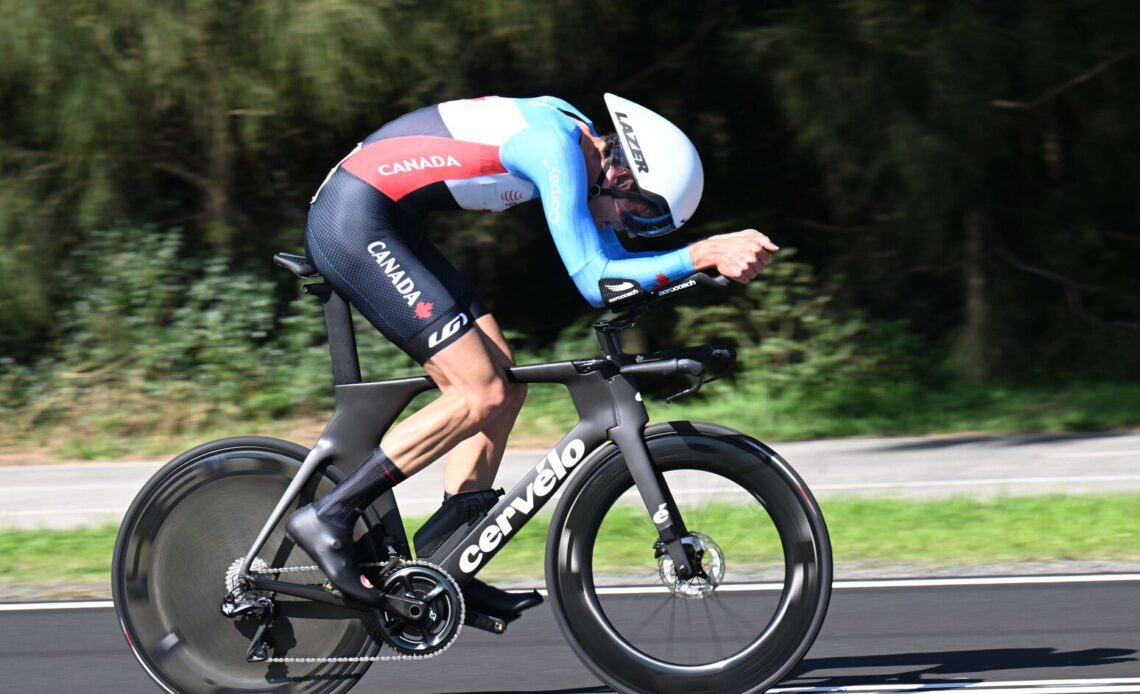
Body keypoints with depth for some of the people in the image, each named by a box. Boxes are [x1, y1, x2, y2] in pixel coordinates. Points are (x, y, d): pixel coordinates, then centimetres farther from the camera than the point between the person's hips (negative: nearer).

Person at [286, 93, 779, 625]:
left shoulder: (583, 144, 11)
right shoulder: (557, 148, -19)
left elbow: (612, 263, 15)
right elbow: (594, 280, -23)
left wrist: (720, 256, 2)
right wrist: (703, 254, -24)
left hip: (384, 229, 11)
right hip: (354, 225, -11)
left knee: (504, 388, 7)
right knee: (481, 396, -14)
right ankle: (326, 517, -12)